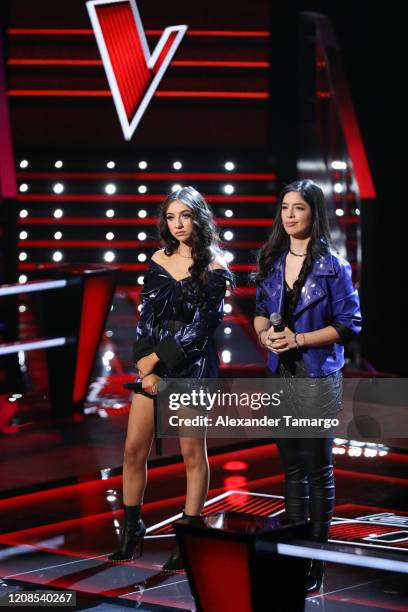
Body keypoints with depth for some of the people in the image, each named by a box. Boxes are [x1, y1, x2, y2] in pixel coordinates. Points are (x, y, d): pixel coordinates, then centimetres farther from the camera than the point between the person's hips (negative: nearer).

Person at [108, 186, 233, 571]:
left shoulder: (213, 266, -6)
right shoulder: (159, 260, 8)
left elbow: (202, 326, -11)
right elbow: (146, 315, 4)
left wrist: (157, 358, -11)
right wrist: (145, 369, -7)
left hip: (193, 366, -5)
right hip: (154, 364, 5)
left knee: (192, 453, 2)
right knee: (134, 449, 4)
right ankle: (131, 531, 16)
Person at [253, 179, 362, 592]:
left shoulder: (332, 265, -9)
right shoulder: (272, 260, 7)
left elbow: (349, 324, -10)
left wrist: (299, 339, -17)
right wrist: (264, 333, -7)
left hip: (317, 377, -5)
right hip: (279, 375, 5)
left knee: (317, 469, 1)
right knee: (291, 467, 12)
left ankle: (316, 561, 7)